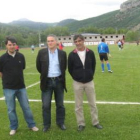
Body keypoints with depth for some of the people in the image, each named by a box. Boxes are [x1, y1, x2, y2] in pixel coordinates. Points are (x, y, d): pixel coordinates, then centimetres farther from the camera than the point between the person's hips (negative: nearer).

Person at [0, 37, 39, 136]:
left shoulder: (21, 56, -3)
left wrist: (17, 79, 11)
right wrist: (8, 81, 10)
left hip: (21, 87, 2)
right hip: (8, 88, -2)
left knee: (26, 107, 10)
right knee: (11, 109, 9)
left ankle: (31, 125, 25)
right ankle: (13, 127, 26)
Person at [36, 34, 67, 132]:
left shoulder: (62, 53, -2)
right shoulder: (42, 52, -4)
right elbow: (38, 66, 6)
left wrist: (60, 76, 11)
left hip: (59, 81, 1)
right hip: (47, 82, -1)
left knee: (60, 104, 12)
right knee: (46, 105, 4)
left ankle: (60, 123, 27)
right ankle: (46, 125, 19)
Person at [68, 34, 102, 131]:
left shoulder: (90, 53, -5)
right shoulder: (72, 55, -9)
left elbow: (93, 65, 8)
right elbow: (70, 69, 2)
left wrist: (91, 76, 6)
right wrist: (76, 77, 3)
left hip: (89, 82, 1)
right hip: (77, 83, -1)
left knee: (93, 104, 10)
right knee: (78, 105, 7)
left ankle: (95, 122, 24)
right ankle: (81, 124, 19)